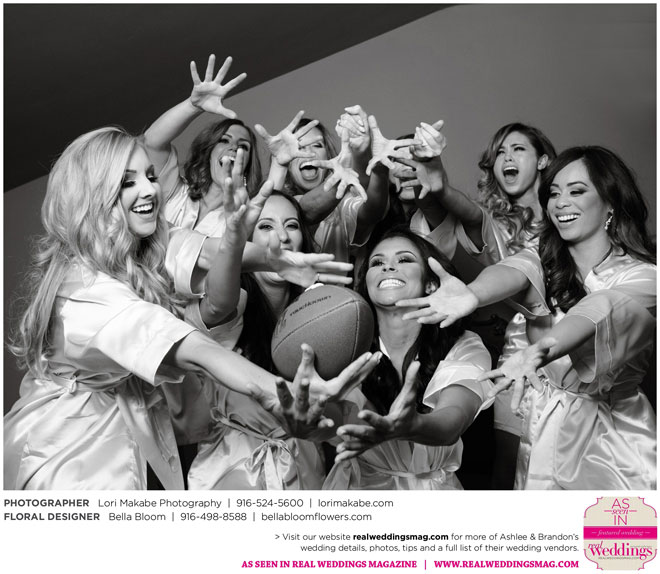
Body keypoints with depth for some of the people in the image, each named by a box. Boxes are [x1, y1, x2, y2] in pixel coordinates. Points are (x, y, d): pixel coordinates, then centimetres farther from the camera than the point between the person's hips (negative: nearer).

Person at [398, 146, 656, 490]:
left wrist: (539, 352, -50)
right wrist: (472, 294, -46)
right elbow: (514, 272, -22)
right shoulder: (545, 259, 2)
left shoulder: (642, 277, -8)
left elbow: (596, 314, -30)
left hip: (609, 447, -2)